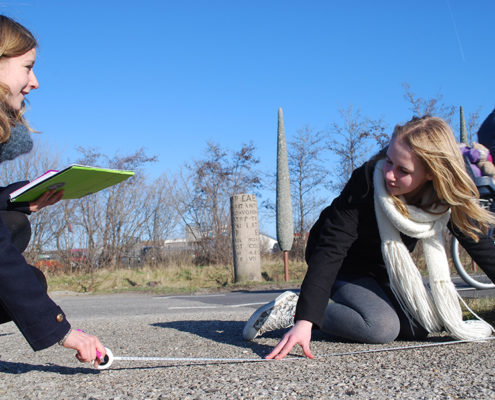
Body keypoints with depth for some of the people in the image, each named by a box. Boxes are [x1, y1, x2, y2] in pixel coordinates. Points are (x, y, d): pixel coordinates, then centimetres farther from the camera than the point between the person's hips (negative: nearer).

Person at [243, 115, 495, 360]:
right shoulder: (367, 181, -34)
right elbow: (330, 250, -39)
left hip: (384, 272, 7)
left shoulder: (449, 197, -20)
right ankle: (292, 310, -13)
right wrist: (305, 319, -48)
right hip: (343, 266, -6)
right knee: (382, 326, -28)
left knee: (422, 326, -8)